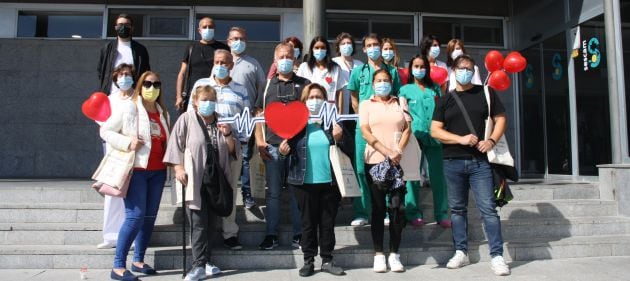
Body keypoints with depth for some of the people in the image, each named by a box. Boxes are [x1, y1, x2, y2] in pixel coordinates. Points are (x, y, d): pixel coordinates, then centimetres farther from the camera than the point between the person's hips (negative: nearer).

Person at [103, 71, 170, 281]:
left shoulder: (163, 112, 15)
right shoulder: (128, 108, -3)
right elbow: (105, 131, -3)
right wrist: (127, 143, -17)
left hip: (157, 171, 6)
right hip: (135, 169, -6)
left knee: (150, 216, 8)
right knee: (135, 216, -11)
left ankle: (138, 260, 21)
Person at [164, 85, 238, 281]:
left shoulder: (221, 121, 13)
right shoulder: (186, 119, 0)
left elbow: (232, 150, 13)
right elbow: (176, 144, -3)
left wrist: (227, 134, -5)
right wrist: (178, 168, -12)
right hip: (194, 180, -5)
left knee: (211, 223, 9)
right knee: (198, 224, -6)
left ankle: (204, 261, 20)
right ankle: (200, 265, -2)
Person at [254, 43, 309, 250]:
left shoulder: (304, 84, 9)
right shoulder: (268, 85, 12)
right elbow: (259, 114, 11)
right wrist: (260, 142, 1)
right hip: (273, 146, 1)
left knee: (297, 192, 5)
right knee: (273, 192, 5)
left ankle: (298, 235, 13)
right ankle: (271, 235, 13)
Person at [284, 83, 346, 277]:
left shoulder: (332, 120, 3)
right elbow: (289, 148, 2)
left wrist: (339, 138, -16)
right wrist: (284, 150, -18)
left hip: (330, 181, 1)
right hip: (304, 182, -1)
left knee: (328, 222, 10)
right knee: (308, 222, 9)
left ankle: (327, 260, 22)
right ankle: (308, 261, 20)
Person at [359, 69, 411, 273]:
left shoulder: (400, 103, 14)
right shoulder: (366, 105, 8)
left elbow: (407, 129, 5)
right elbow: (365, 133, -4)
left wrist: (399, 151, -12)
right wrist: (387, 152, -14)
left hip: (398, 162, 1)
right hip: (375, 161, -1)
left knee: (397, 208, 0)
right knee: (378, 208, 3)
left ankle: (394, 254, 10)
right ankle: (378, 254, 10)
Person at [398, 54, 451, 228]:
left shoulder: (435, 88, 19)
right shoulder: (405, 89, 12)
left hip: (434, 136, 2)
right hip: (414, 135, -2)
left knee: (438, 175, 0)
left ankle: (442, 214, 6)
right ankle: (413, 213, 6)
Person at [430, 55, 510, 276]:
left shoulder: (485, 93, 7)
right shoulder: (445, 100, 7)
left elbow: (500, 119, 9)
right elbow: (435, 131, 1)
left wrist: (492, 140, -9)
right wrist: (461, 139, -13)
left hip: (479, 161, -1)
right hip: (453, 162, 2)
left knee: (488, 208, -5)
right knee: (457, 208, 9)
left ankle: (497, 256, 1)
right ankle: (461, 252, 20)